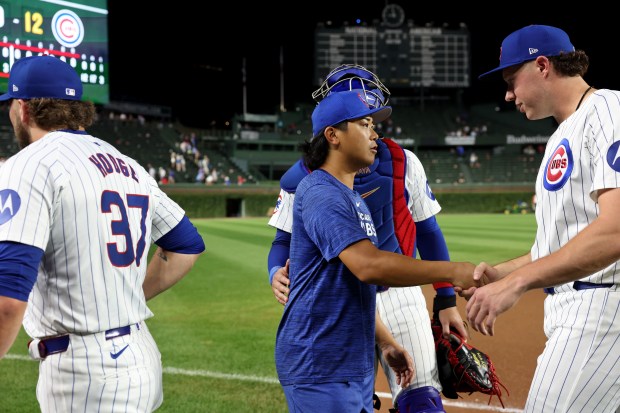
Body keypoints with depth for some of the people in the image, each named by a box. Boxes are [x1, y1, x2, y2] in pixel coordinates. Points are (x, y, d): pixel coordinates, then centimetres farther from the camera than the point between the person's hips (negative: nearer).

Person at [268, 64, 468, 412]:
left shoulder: (404, 165, -5)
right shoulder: (306, 176, -9)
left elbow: (428, 231, 6)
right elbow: (285, 240, -3)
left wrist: (447, 299, 6)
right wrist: (278, 273, -26)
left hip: (398, 295, 1)